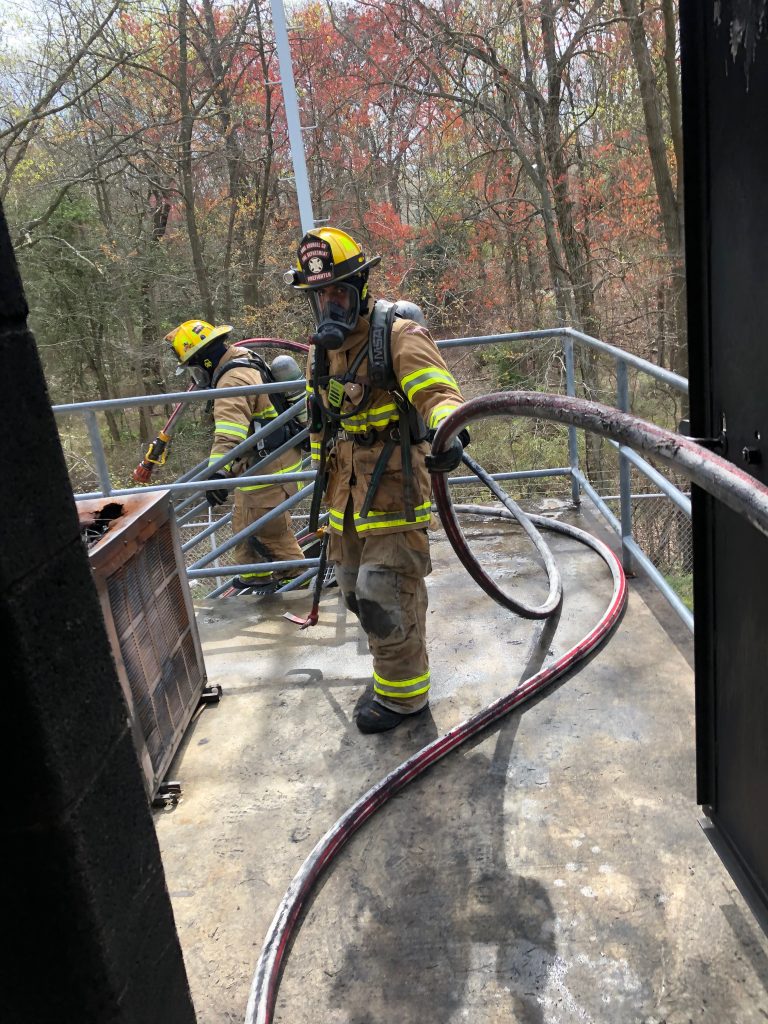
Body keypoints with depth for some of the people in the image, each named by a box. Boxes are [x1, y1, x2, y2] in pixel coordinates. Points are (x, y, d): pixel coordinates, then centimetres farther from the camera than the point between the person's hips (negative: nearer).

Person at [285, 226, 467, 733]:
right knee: (357, 591, 16)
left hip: (394, 488, -8)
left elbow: (439, 392, -26)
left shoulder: (398, 336, -12)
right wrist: (322, 481, 27)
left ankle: (404, 693, 16)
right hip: (346, 493, 8)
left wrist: (447, 431, -48)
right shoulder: (321, 351, 12)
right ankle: (393, 673, 36)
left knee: (384, 595, -6)